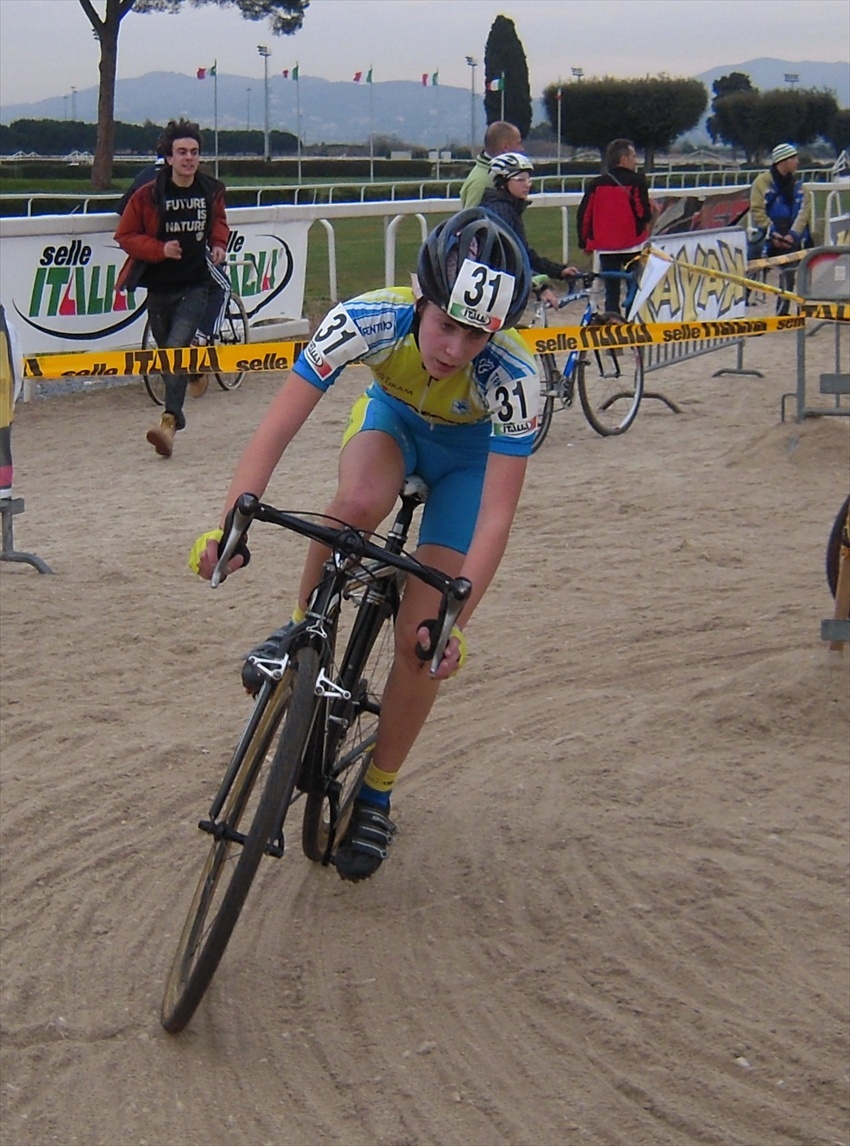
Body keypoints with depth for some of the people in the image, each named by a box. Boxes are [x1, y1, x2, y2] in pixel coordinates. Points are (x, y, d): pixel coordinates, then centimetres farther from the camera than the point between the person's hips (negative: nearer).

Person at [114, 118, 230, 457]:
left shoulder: (211, 191, 0)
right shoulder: (148, 195, -10)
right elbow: (125, 236, -4)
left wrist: (219, 245, 3)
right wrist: (160, 249, -18)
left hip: (195, 285, -1)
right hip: (159, 286, 1)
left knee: (177, 347, -19)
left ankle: (170, 421, -25)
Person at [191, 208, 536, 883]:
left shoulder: (513, 376, -38)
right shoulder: (368, 321, -37)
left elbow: (496, 516, -35)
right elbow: (277, 430, -36)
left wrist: (454, 622, -43)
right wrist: (230, 526, -49)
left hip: (471, 453, -1)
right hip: (393, 420, 1)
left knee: (421, 636, -9)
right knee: (359, 502, -37)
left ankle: (376, 797, 12)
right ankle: (305, 628, -7)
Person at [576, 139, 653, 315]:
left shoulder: (597, 184, 5)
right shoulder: (636, 181, -7)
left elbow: (584, 215, 3)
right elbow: (643, 214, -15)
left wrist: (584, 242, 14)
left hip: (606, 246, 3)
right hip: (632, 244, -3)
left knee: (611, 291, 6)